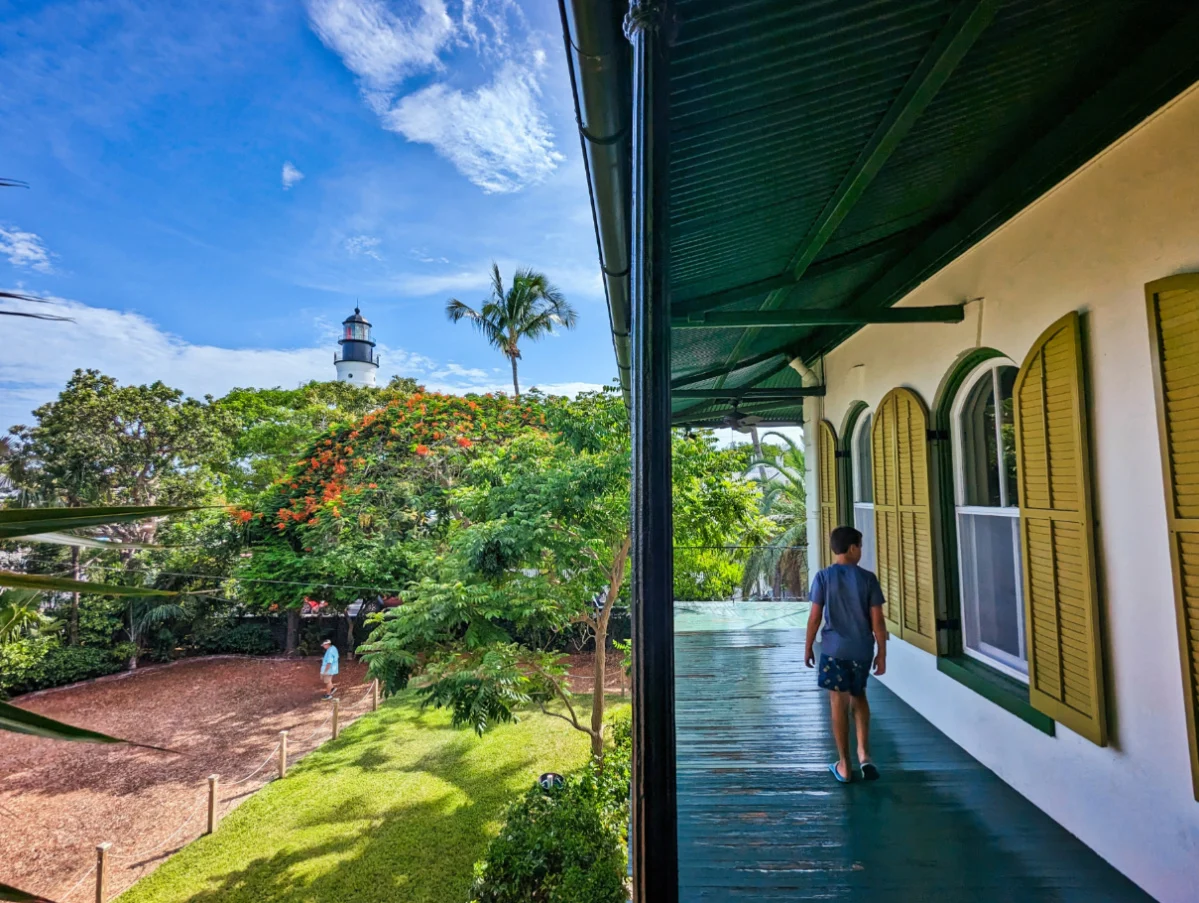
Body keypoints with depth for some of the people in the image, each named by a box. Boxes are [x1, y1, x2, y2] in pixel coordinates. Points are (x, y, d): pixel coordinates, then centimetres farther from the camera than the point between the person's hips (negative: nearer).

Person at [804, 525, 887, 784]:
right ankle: (864, 753, 16)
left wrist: (808, 647, 4)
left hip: (834, 649, -2)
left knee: (839, 704, 7)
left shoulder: (823, 577, -8)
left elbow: (815, 617, -7)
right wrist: (882, 652, 6)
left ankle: (844, 765, 16)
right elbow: (877, 620, -5)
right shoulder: (868, 578, -6)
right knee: (858, 696, 24)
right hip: (862, 649, 2)